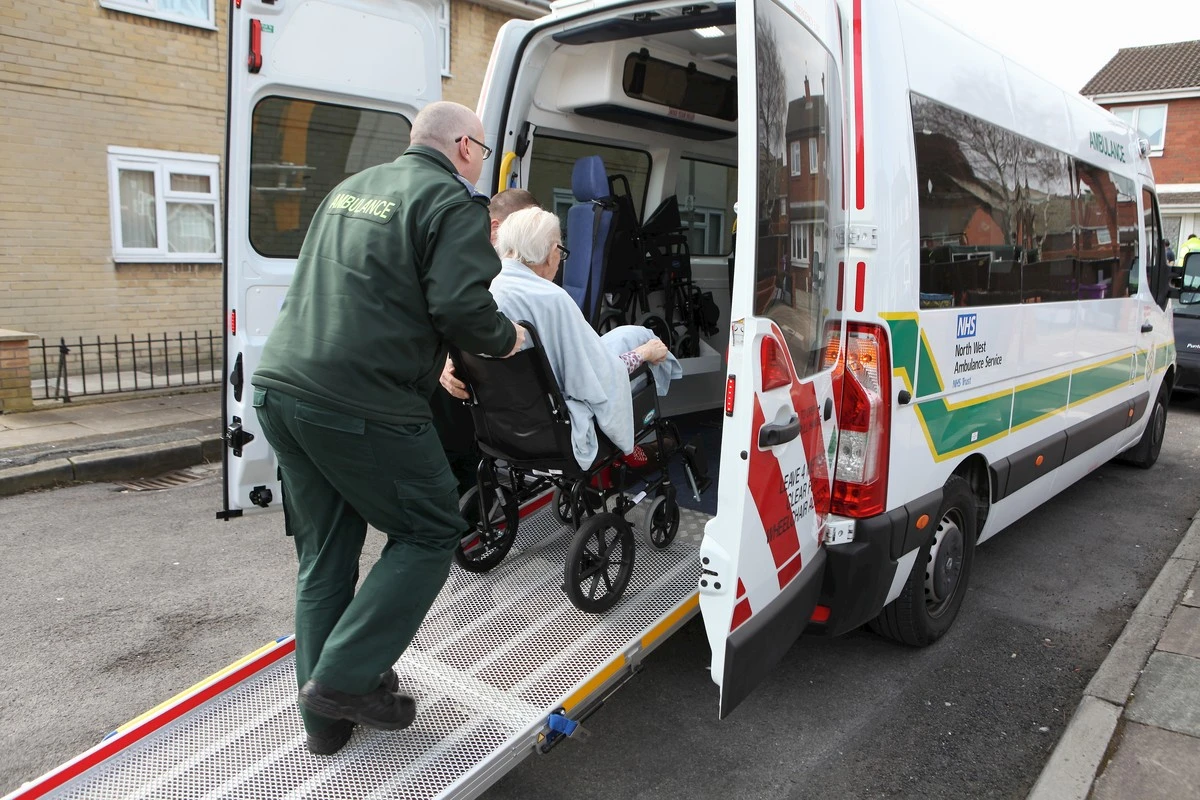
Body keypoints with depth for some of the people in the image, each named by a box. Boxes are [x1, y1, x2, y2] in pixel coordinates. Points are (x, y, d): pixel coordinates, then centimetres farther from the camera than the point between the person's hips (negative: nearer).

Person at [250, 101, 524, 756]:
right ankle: (344, 680, 6)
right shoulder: (452, 203, -4)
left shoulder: (349, 190, 22)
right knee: (430, 534, 8)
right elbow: (460, 305, -17)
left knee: (323, 553, 16)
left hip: (280, 386, 9)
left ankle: (324, 716, 26)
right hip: (360, 404, -8)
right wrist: (505, 339, 3)